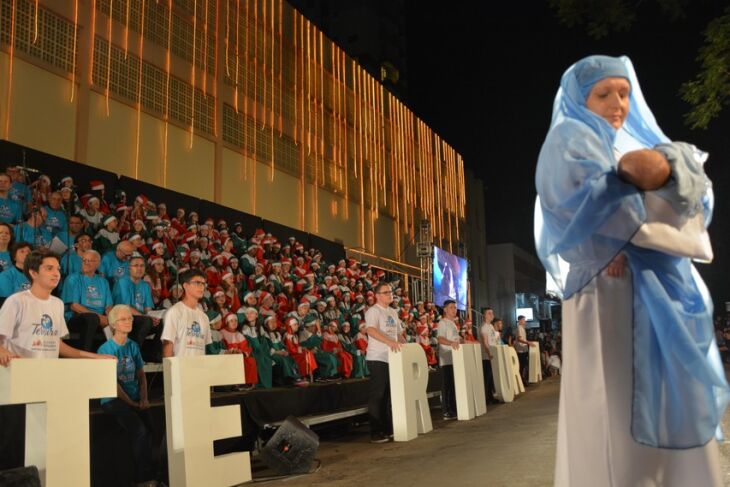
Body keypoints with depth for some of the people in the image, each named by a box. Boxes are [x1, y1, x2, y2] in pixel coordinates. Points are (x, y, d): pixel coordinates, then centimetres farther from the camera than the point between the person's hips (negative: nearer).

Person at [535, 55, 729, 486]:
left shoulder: (637, 142, 24)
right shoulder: (569, 140, 4)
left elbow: (693, 178, 5)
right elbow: (595, 202, -14)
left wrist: (667, 165, -16)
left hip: (664, 292, 7)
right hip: (610, 290, -7)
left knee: (673, 402, 7)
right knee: (620, 410, -9)